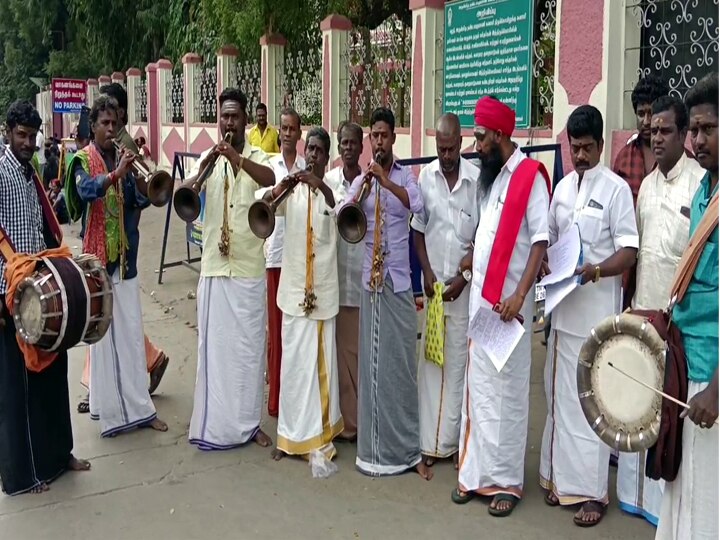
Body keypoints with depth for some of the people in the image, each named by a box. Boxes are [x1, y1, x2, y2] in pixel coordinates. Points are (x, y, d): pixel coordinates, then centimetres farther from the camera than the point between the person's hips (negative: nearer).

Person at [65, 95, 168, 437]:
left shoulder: (122, 158, 11)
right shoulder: (83, 160, -4)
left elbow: (139, 200, 3)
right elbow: (86, 191, -24)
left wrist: (140, 177, -15)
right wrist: (116, 174, -40)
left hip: (126, 256, 5)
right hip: (99, 256, -5)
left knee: (131, 331, 6)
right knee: (104, 331, -1)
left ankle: (138, 405, 13)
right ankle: (109, 407, 8)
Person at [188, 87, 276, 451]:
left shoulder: (257, 157, 1)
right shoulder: (207, 158, 5)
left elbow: (270, 179, -22)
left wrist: (236, 158, -39)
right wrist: (206, 167, -28)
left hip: (249, 267, -1)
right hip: (214, 267, 1)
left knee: (250, 346, 6)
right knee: (214, 345, 5)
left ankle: (248, 421, 19)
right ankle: (215, 422, 17)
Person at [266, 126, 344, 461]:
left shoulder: (334, 191, 2)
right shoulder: (291, 191, 5)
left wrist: (321, 186, -37)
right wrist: (276, 191, -28)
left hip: (323, 289, -1)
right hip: (293, 288, 1)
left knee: (322, 362, 5)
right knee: (293, 363, 5)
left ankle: (319, 432, 17)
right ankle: (291, 434, 15)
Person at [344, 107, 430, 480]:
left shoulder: (406, 175, 4)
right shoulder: (360, 180, 8)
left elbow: (417, 205, -16)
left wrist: (385, 179, -22)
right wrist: (364, 184, -15)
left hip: (399, 280, -1)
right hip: (370, 280, 1)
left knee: (402, 364, 3)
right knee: (373, 363, 3)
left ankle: (409, 449, 11)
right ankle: (377, 448, 13)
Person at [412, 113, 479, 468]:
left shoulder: (477, 178, -7)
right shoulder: (425, 176, 2)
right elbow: (417, 229, 7)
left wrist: (462, 279, -7)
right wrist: (427, 274, -2)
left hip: (464, 285, -2)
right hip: (433, 283, 2)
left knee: (458, 363, 3)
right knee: (430, 362, 4)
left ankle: (451, 440, 13)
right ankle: (431, 442, 11)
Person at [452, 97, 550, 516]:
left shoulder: (530, 176, -11)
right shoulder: (493, 175, 13)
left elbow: (540, 241, -16)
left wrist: (520, 294, -23)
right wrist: (471, 259, 13)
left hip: (508, 301, -8)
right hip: (481, 297, 8)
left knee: (506, 392, 1)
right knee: (478, 388, 12)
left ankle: (506, 480, 13)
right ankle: (476, 471, 22)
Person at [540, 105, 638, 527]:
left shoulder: (617, 188, -7)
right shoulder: (563, 187, 12)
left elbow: (629, 252, -11)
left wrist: (595, 271, -25)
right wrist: (546, 267, 0)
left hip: (598, 309, -6)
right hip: (563, 306, 6)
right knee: (560, 395, 12)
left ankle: (593, 491, 7)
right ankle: (561, 477, 25)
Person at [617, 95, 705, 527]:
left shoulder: (701, 182, -10)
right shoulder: (647, 184, 13)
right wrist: (631, 302, 15)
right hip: (643, 309, 7)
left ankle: (668, 500, 11)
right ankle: (638, 491, 25)